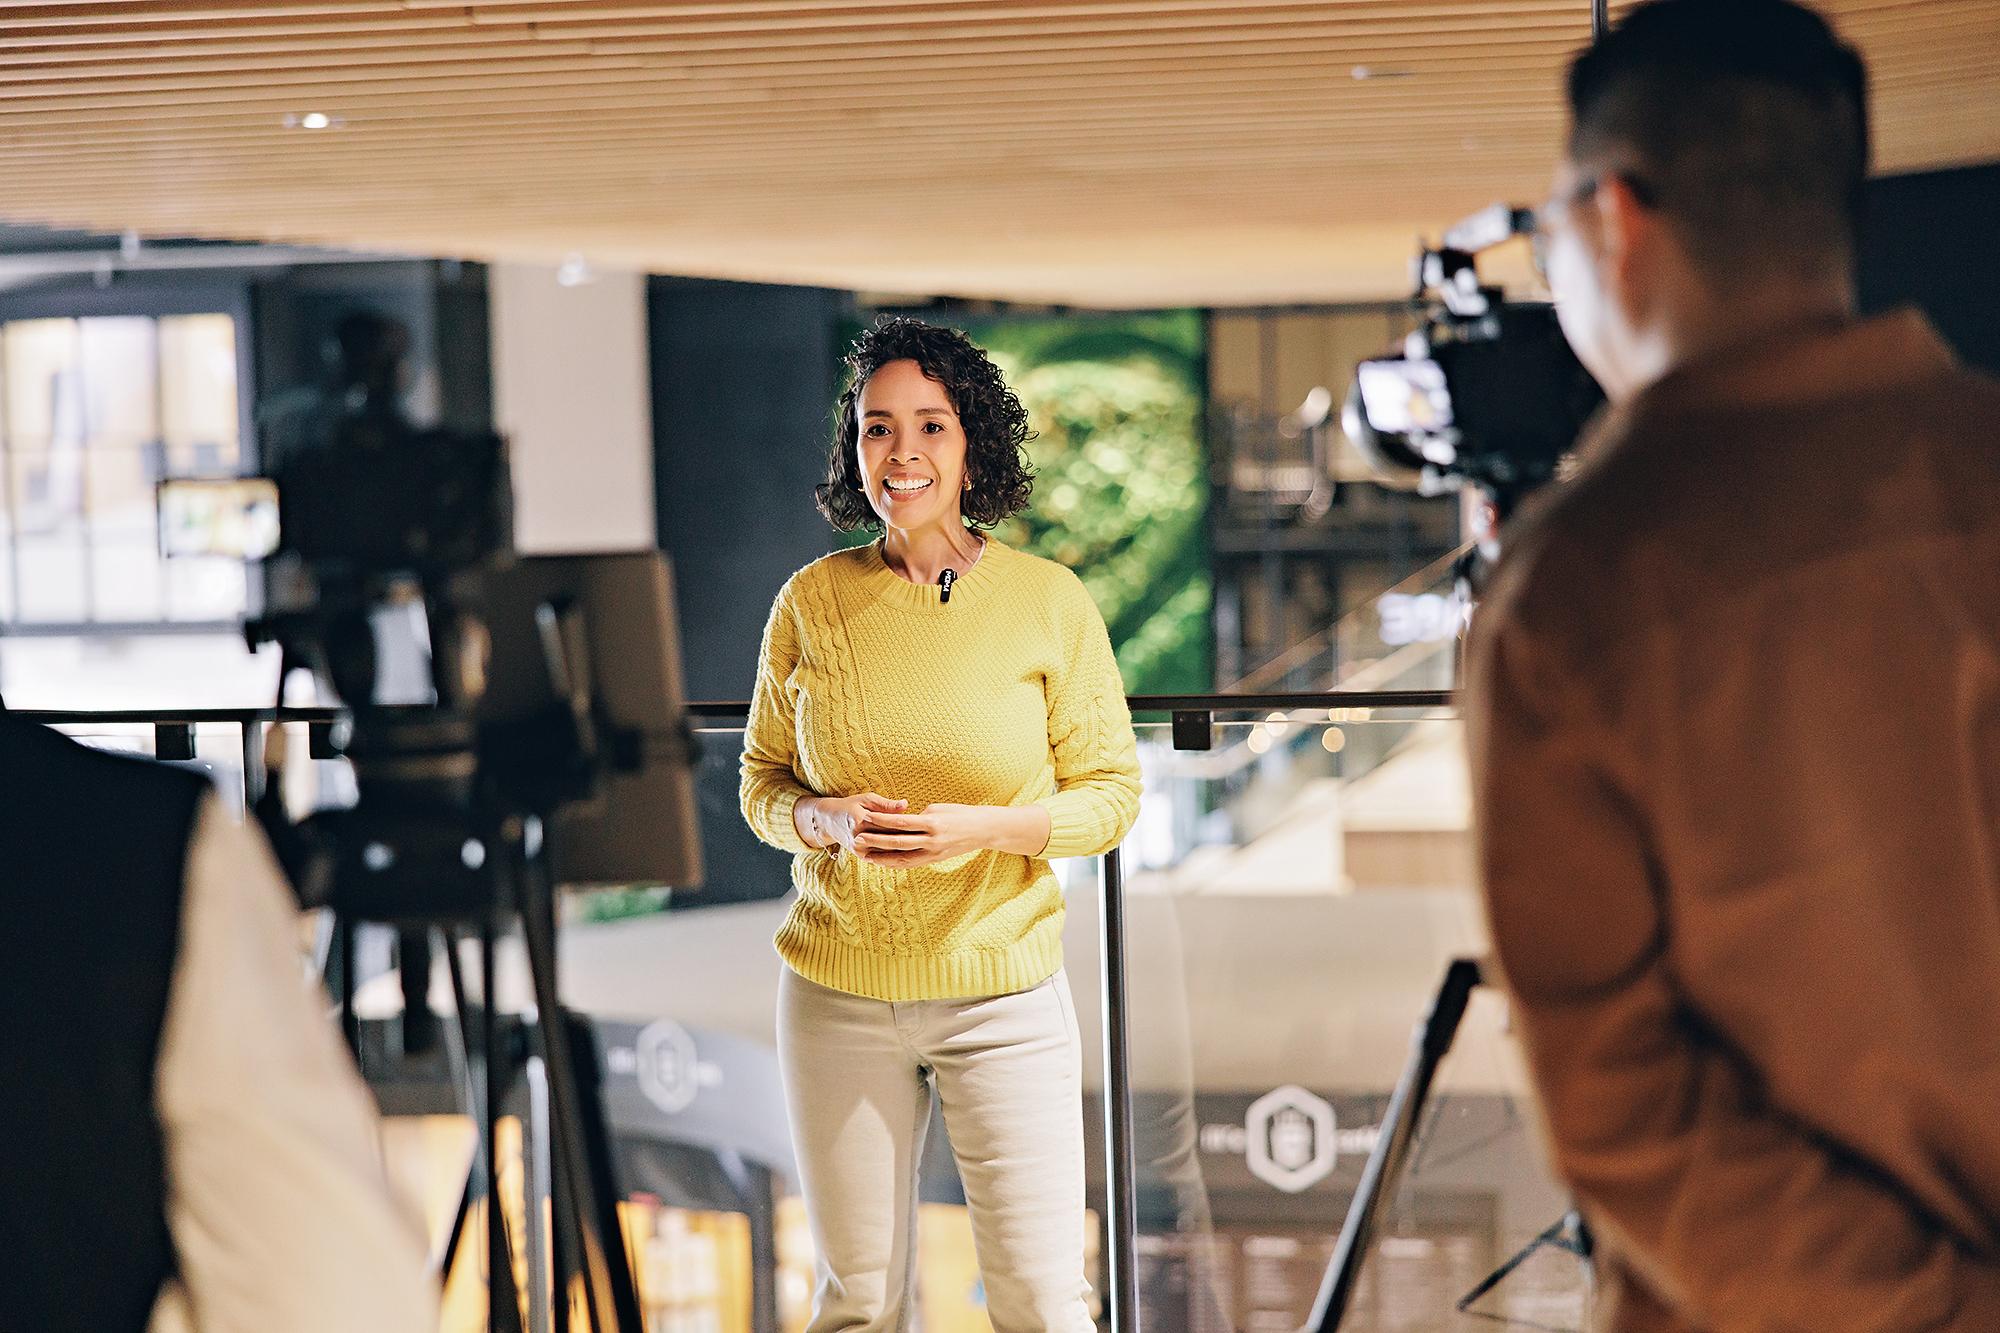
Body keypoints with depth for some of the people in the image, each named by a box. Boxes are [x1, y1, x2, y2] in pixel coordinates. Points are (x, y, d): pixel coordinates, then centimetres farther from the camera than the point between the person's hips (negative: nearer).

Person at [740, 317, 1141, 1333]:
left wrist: (985, 828, -17)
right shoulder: (811, 602, 1)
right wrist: (827, 820, -13)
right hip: (837, 995, 2)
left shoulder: (1050, 603, -3)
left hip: (1002, 996, -1)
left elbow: (1111, 794, 1)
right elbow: (761, 782, 10)